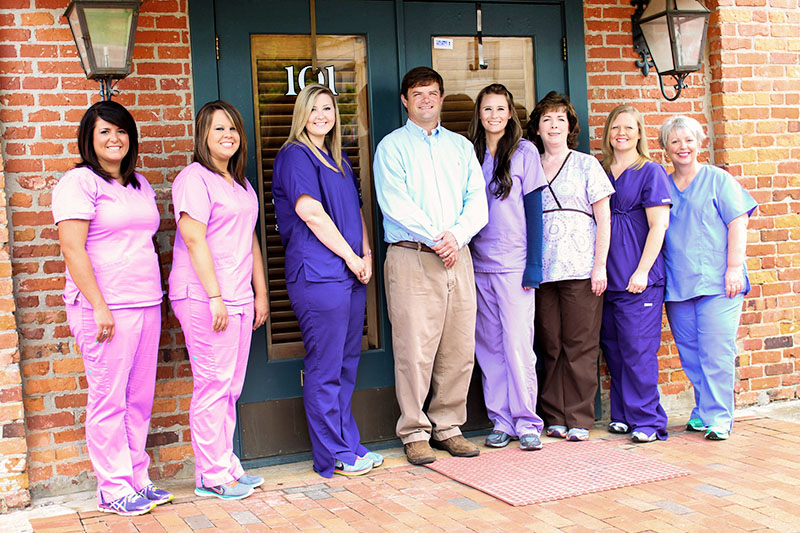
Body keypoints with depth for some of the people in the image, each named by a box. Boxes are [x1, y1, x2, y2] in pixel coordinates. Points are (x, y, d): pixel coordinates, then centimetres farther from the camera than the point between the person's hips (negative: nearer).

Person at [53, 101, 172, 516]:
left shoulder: (139, 184, 18)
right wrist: (99, 307, -17)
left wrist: (154, 299, 16)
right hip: (106, 308, -7)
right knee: (108, 400, -2)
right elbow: (73, 249, -12)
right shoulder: (78, 182, -5)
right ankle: (113, 490, 7)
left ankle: (137, 479, 20)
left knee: (140, 397, 10)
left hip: (147, 305, 7)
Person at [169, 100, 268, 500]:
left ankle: (227, 466, 18)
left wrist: (260, 293, 18)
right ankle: (211, 475, 3)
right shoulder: (194, 179, -6)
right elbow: (194, 239, -14)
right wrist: (214, 296, -18)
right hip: (204, 298, -8)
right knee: (213, 385, -5)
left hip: (238, 298, 8)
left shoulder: (241, 184, 20)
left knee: (231, 387, 10)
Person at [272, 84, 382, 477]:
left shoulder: (339, 159, 21)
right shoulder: (295, 155, -5)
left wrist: (367, 255, 6)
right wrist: (351, 257, -11)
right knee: (325, 368, -3)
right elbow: (310, 212, -14)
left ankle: (348, 445, 22)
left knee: (346, 363, 13)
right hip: (318, 274, -8)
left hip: (351, 273, 9)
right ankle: (333, 456, 5)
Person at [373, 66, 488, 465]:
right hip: (412, 257, -4)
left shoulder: (461, 146, 19)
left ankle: (448, 425, 16)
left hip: (458, 255, 4)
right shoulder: (392, 146, 6)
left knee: (459, 348, 4)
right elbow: (394, 203, -7)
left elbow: (477, 201, 10)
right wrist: (436, 237, -13)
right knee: (415, 349, -5)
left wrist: (456, 235, -8)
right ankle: (414, 432, 5)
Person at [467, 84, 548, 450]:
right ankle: (501, 421, 14)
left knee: (518, 344, -5)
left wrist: (534, 266, -8)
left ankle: (527, 423, 5)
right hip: (478, 265, 4)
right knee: (489, 347, 6)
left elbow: (533, 210, -2)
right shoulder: (471, 153, 11)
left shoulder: (524, 152, 0)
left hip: (514, 265, -4)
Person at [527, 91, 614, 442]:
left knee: (580, 346, -1)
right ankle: (555, 417, 13)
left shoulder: (586, 165, 7)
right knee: (549, 346, 4)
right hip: (542, 269, 3)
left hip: (581, 268, -2)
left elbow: (604, 219, 3)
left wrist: (600, 267, -5)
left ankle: (579, 420, 6)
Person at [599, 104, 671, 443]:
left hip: (639, 278, -5)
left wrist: (642, 270, -14)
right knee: (612, 347, 8)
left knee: (638, 348, -7)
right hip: (608, 276, 5)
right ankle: (623, 415, 18)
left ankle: (647, 420, 0)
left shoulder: (651, 172, -1)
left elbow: (658, 226, -7)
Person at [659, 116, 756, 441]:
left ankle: (718, 417, -1)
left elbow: (737, 224, -1)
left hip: (716, 281, -4)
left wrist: (734, 268, -10)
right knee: (690, 355, 7)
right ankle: (702, 411, 19)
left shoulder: (718, 179, 3)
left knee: (716, 353, -8)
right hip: (677, 285, 4)